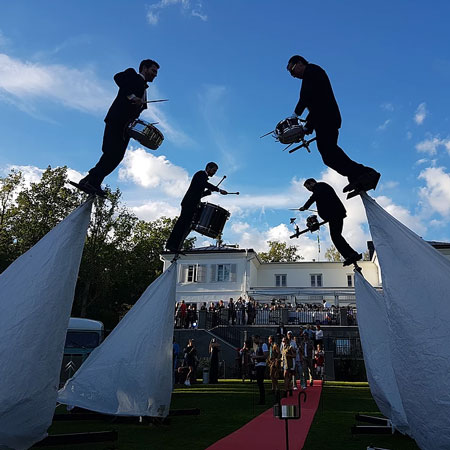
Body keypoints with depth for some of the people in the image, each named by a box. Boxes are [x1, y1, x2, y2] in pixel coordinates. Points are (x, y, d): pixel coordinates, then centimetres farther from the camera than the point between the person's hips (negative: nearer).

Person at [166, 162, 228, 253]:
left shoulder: (204, 177, 28)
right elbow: (205, 184, -21)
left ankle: (175, 247, -1)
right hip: (189, 203, -9)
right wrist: (219, 190, -25)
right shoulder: (201, 174, 0)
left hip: (193, 205, 9)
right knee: (182, 223, -14)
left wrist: (210, 191, 11)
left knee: (187, 226, 2)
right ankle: (171, 244, -15)